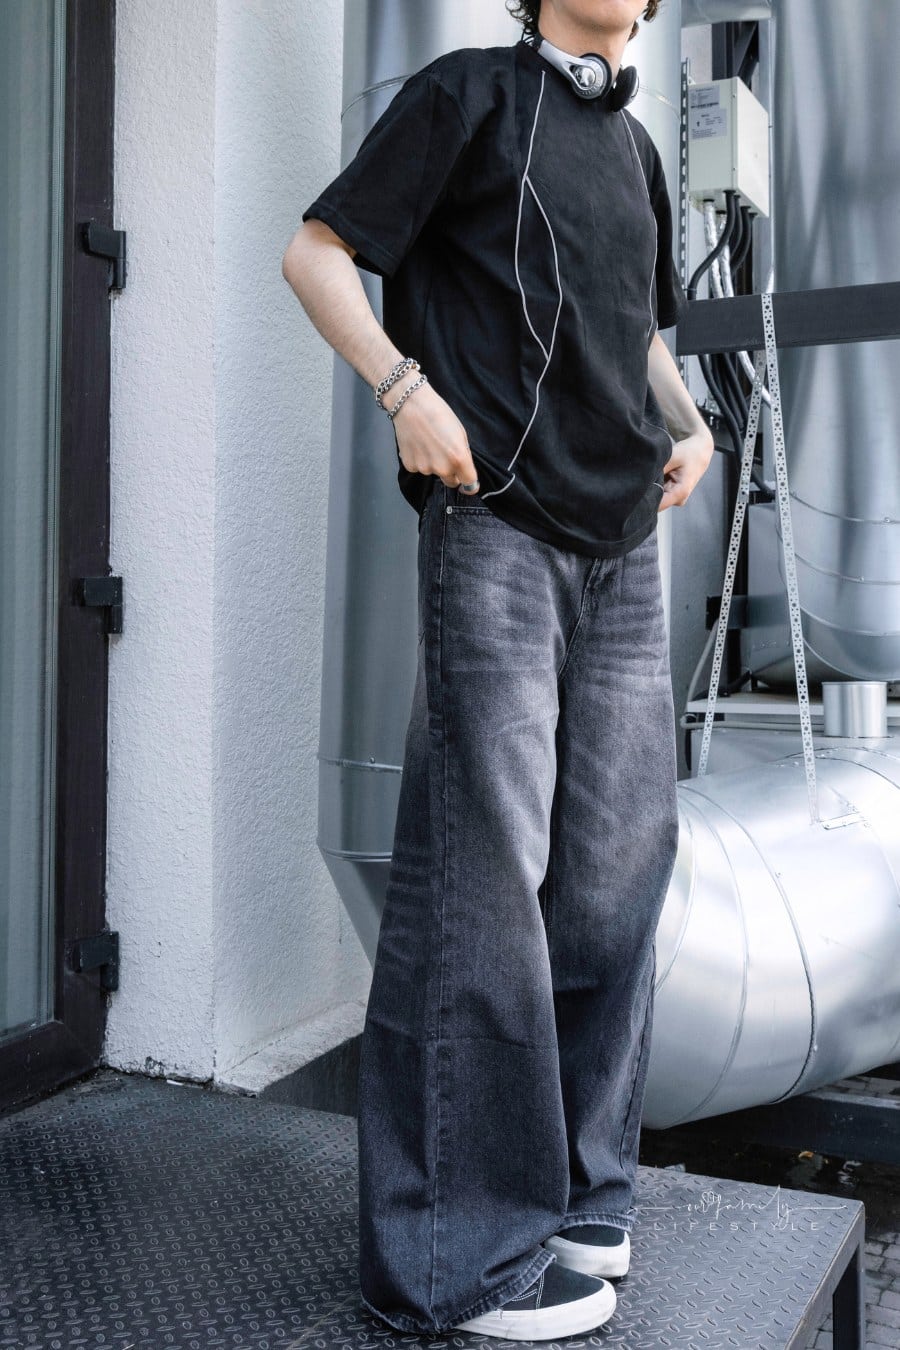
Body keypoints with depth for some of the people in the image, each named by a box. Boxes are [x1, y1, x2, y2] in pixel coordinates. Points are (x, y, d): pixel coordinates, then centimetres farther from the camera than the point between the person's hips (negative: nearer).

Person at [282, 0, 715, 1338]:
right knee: (482, 876, -7)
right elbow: (317, 252, 0)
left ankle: (579, 1193, 22)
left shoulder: (634, 146, 22)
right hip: (496, 525, -7)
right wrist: (408, 389, -15)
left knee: (615, 870, 7)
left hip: (623, 540, 7)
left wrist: (688, 422, 12)